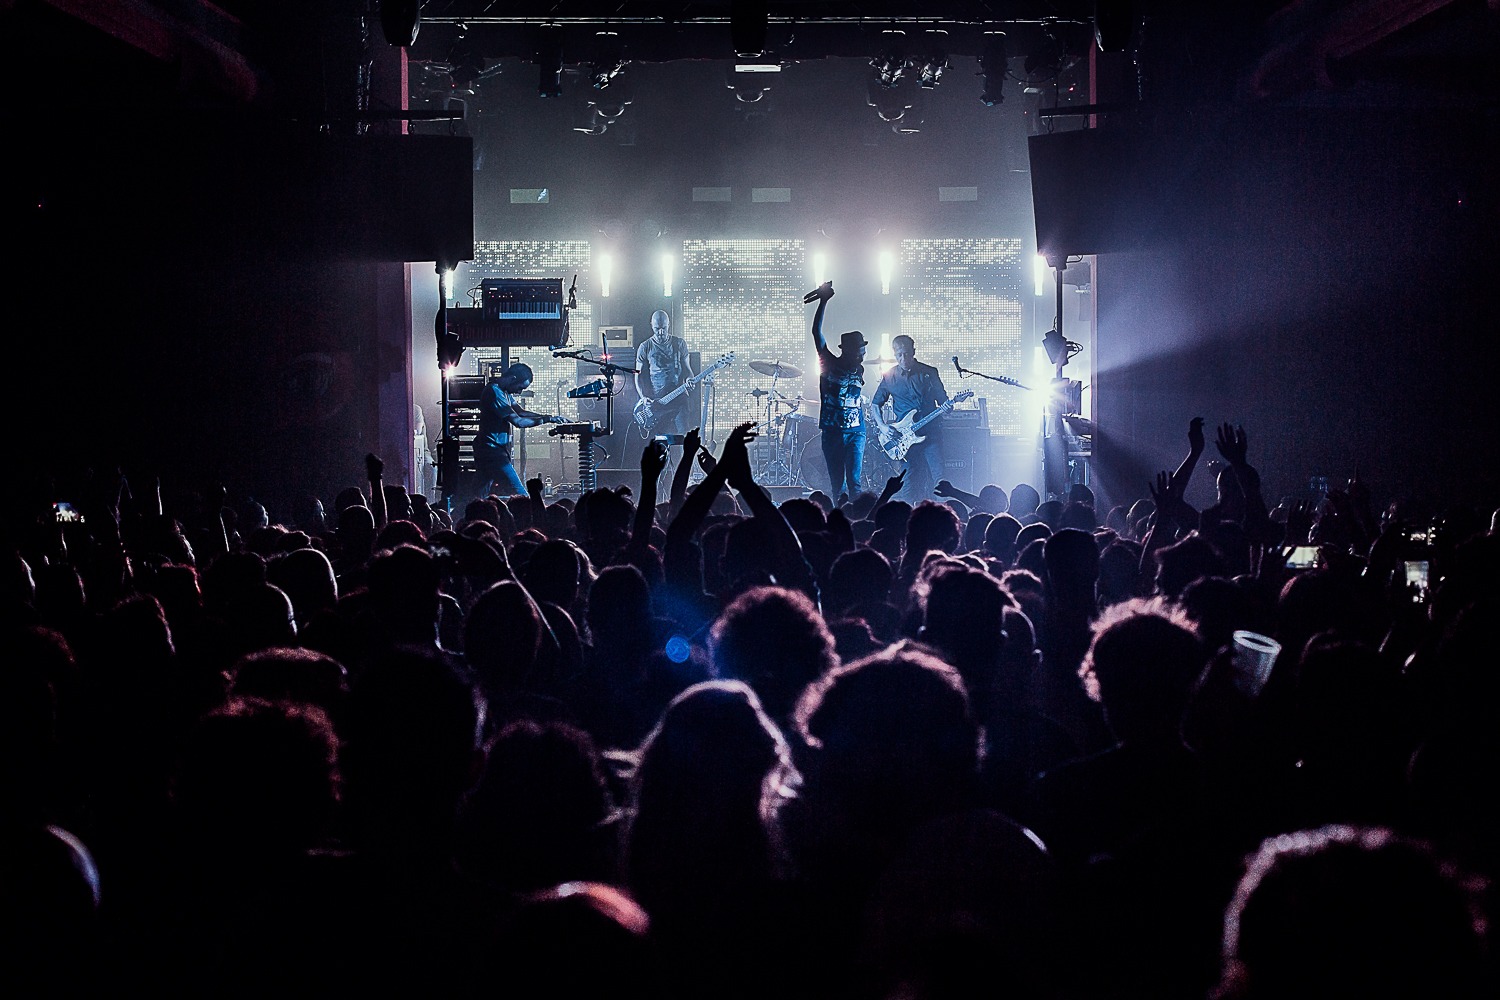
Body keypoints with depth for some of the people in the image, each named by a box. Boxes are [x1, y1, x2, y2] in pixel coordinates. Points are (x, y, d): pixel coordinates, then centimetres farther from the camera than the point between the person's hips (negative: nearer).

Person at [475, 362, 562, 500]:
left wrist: (548, 416, 6)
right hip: (493, 452, -11)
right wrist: (546, 419, -13)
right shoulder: (495, 392, -19)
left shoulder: (504, 392, 13)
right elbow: (518, 421, -20)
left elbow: (520, 412, 17)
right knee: (520, 496, -16)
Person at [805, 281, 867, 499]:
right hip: (832, 432, -1)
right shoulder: (829, 364, -1)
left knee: (854, 483, -9)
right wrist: (823, 301, -14)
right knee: (836, 484, 2)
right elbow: (817, 332, -9)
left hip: (855, 432, 1)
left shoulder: (859, 370, 8)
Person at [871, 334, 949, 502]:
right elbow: (875, 404, 13)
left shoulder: (929, 373, 5)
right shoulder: (889, 377, 5)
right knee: (911, 480, -2)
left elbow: (942, 399, 11)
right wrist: (882, 426, -2)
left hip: (931, 432, 0)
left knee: (937, 476, -9)